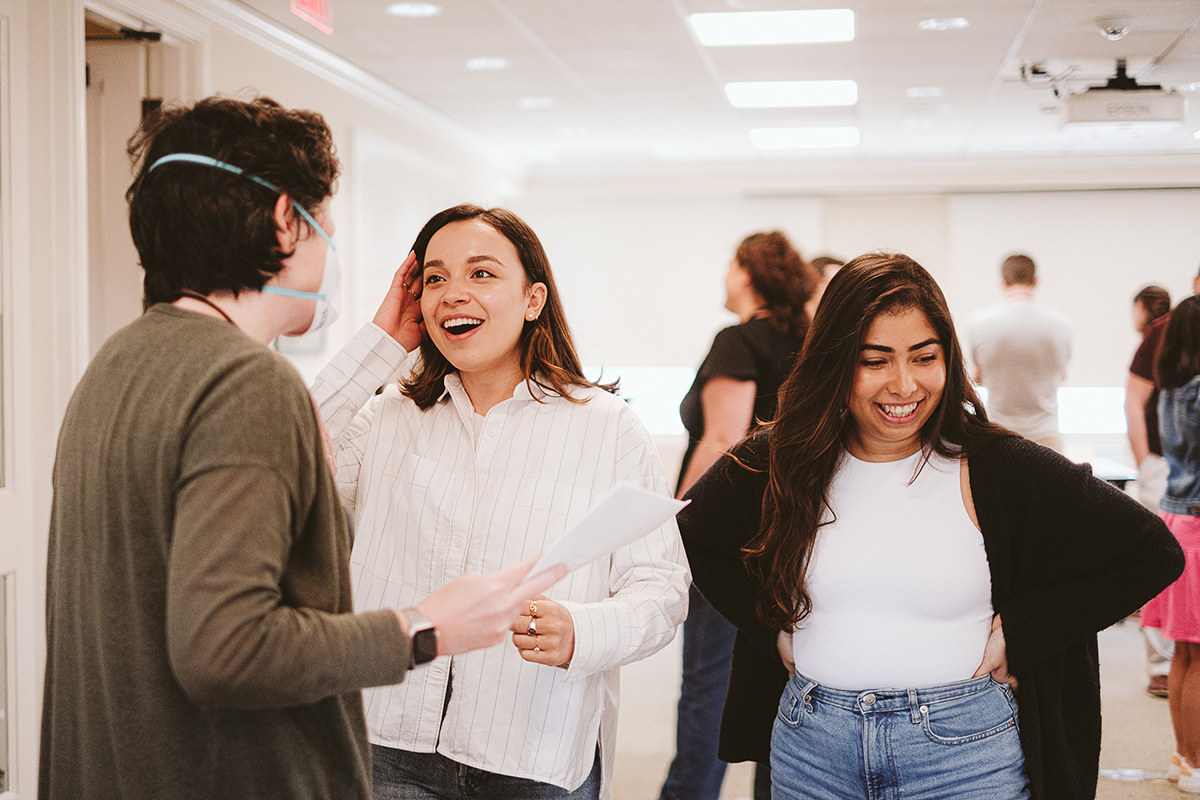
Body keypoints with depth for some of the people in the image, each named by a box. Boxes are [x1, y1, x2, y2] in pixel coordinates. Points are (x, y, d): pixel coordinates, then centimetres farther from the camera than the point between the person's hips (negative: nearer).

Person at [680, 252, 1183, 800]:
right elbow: (692, 536, 16)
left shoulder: (1003, 470, -9)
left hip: (964, 751, -2)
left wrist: (1018, 635, -8)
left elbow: (1153, 552, -4)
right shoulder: (775, 464, -2)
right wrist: (772, 627, 4)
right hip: (810, 748, 2)